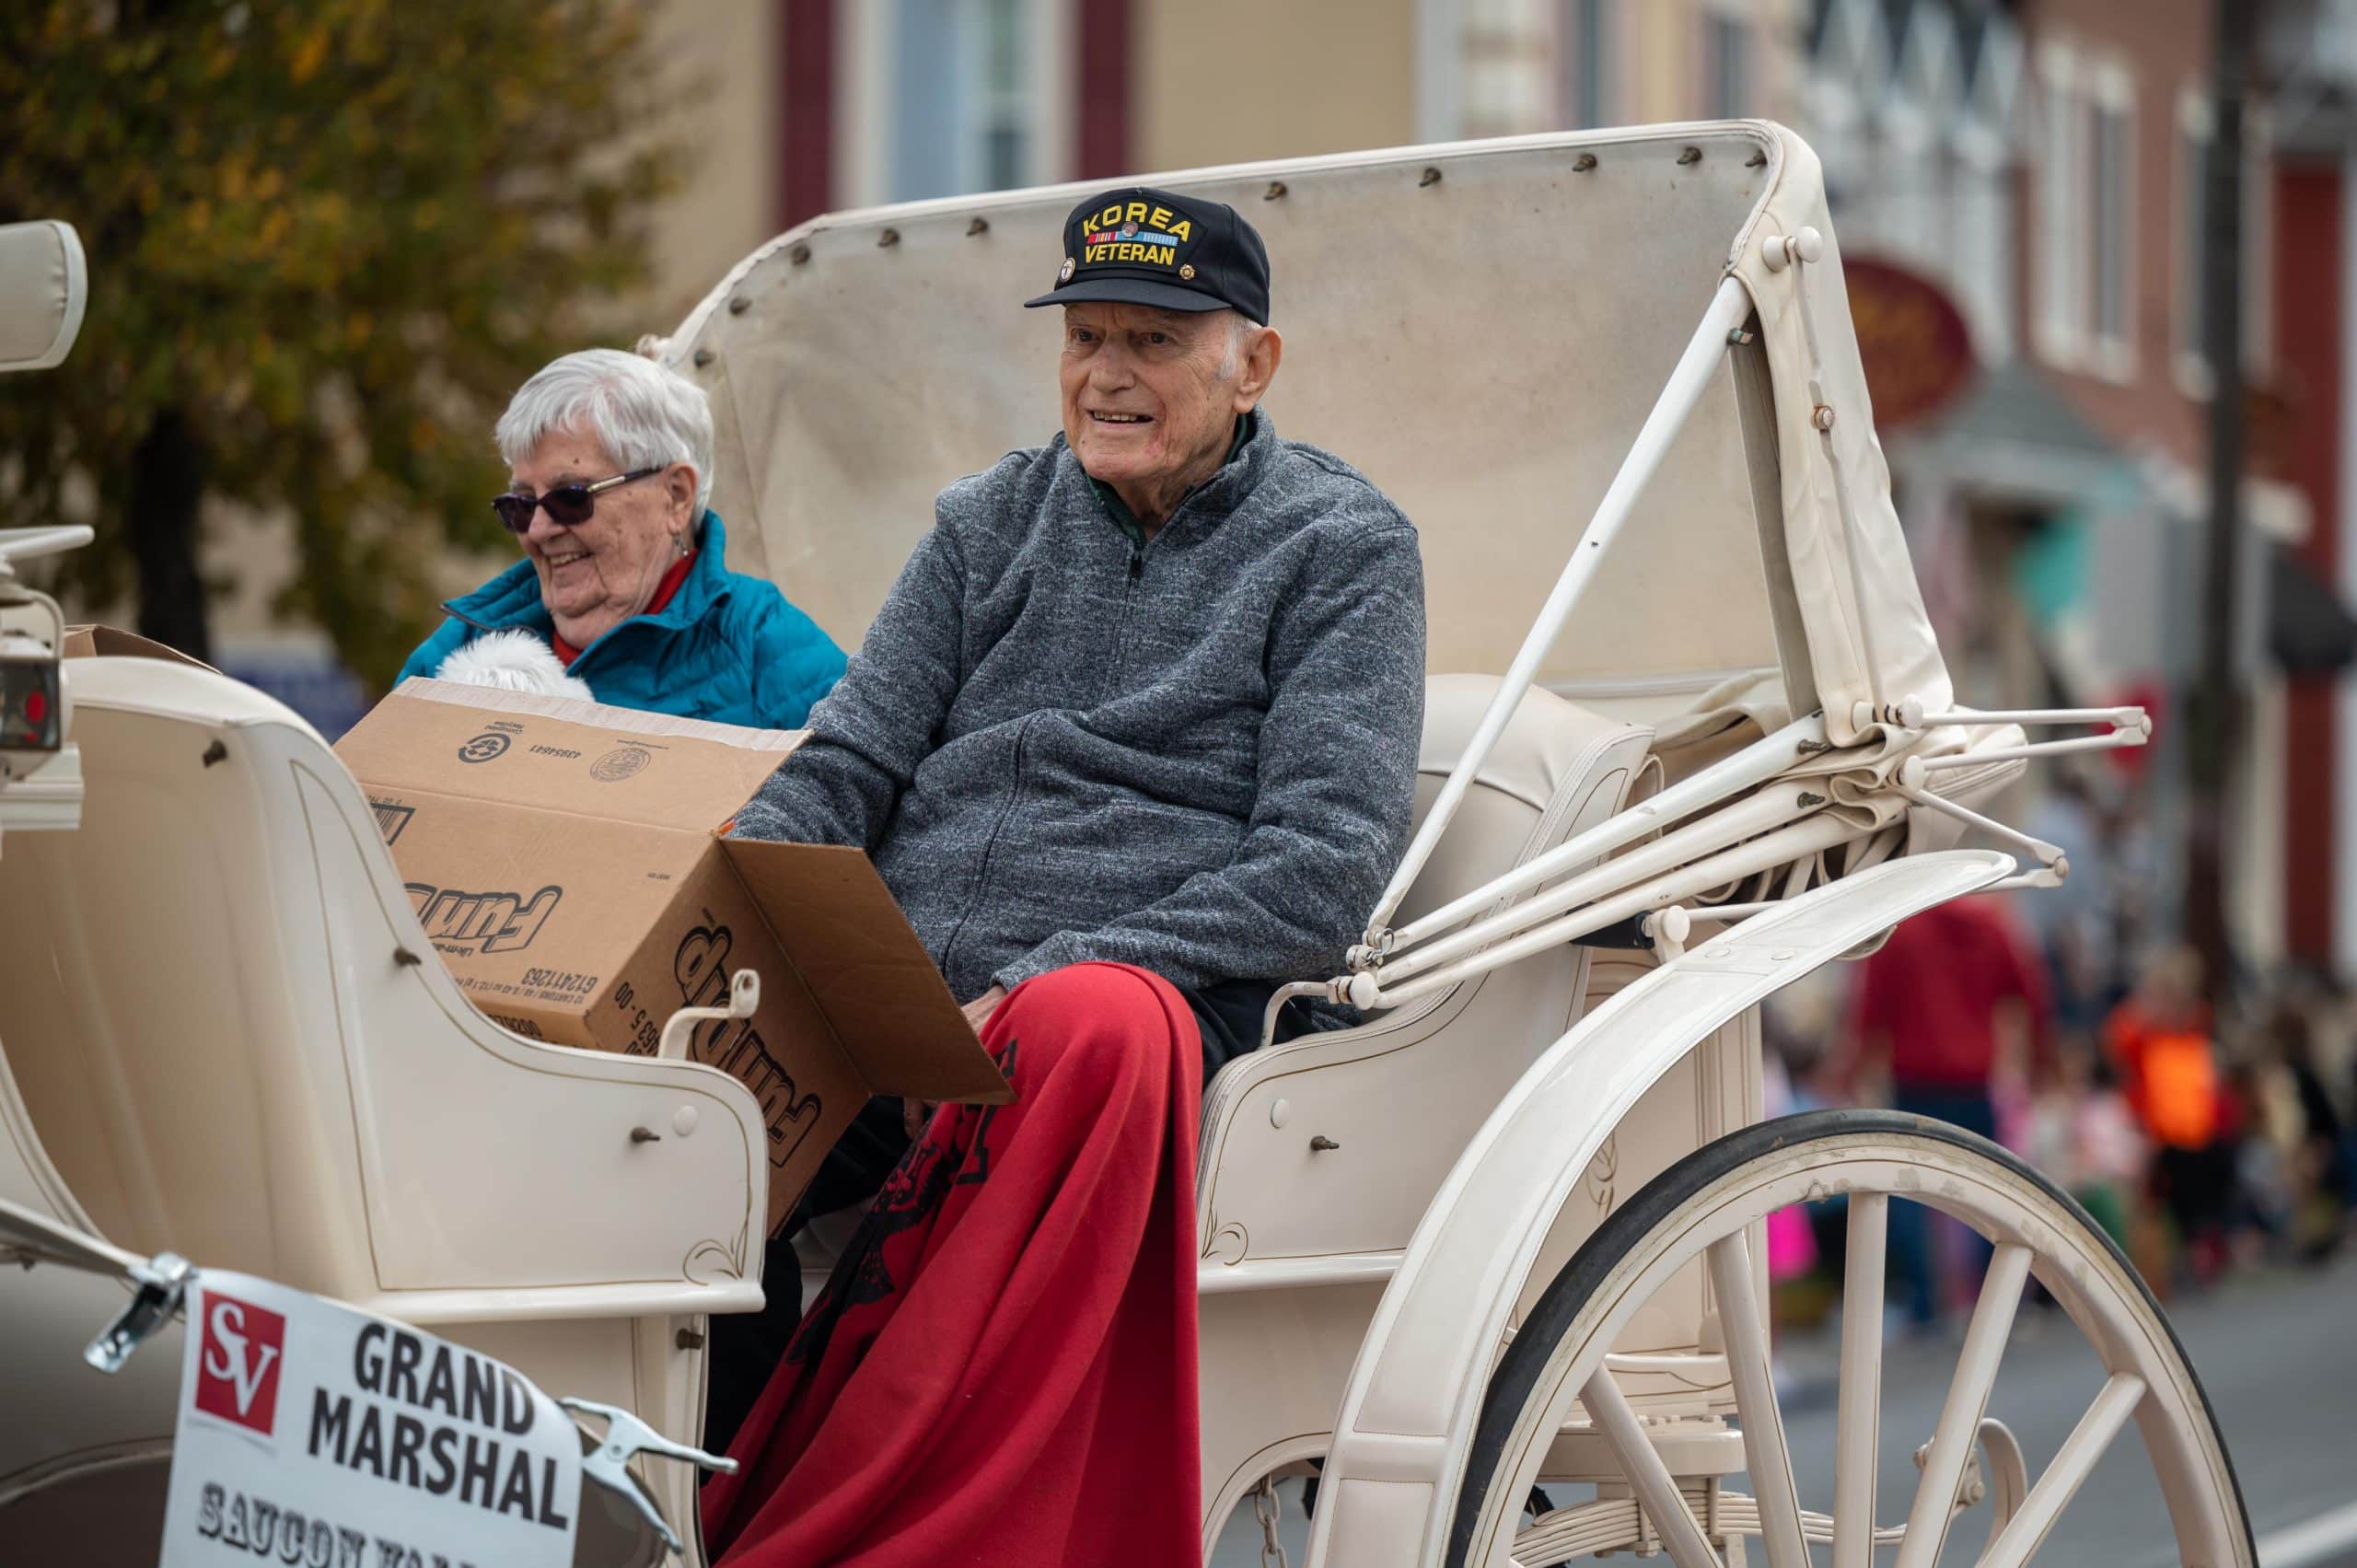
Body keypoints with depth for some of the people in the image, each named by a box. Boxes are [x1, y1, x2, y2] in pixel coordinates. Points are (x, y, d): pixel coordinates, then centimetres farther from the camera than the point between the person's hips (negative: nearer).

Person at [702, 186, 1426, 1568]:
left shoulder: (1342, 547, 8)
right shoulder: (993, 520, 22)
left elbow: (1326, 870, -4)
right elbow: (849, 763, 18)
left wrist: (1041, 988, -15)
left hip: (1150, 995, -4)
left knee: (1095, 1027, -40)